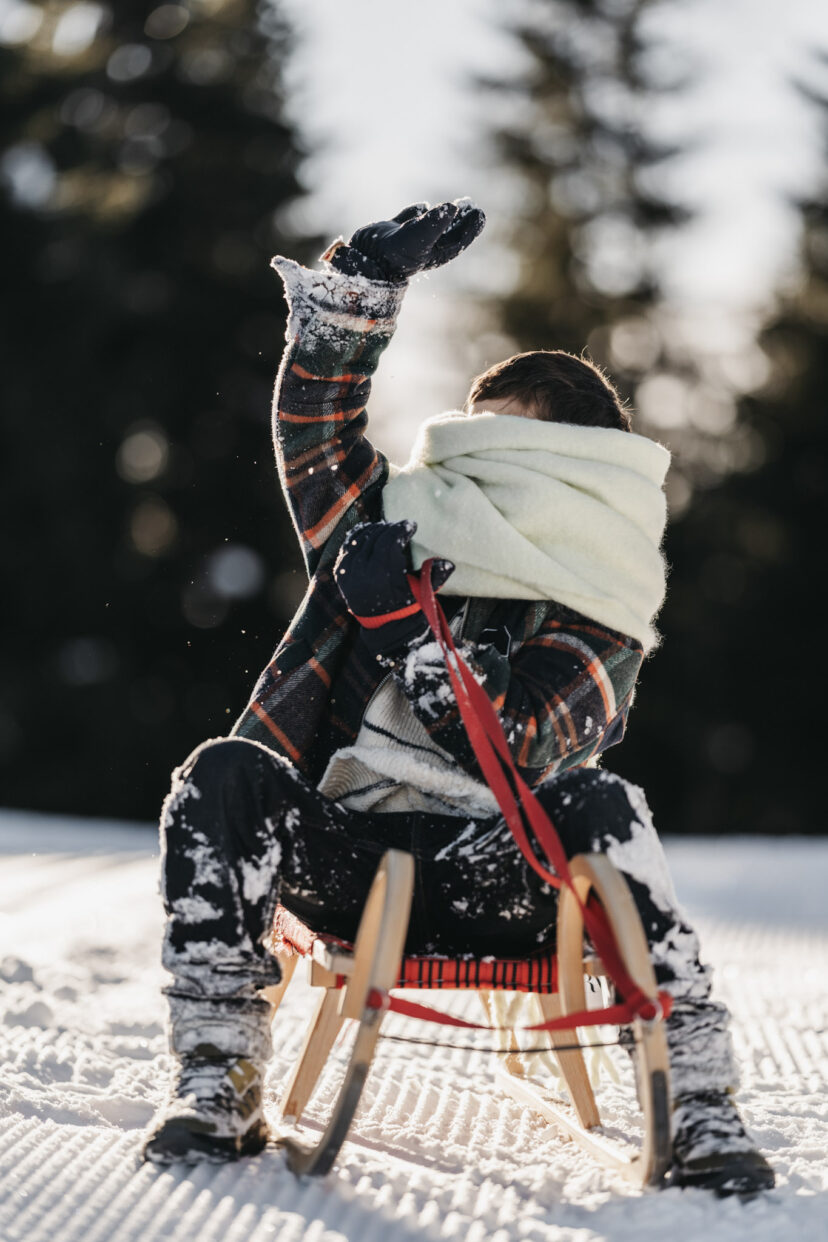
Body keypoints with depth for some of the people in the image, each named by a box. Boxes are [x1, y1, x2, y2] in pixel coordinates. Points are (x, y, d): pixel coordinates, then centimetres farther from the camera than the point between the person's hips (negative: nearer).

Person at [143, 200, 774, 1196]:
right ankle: (217, 1085, -25)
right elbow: (315, 422, 14)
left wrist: (395, 616, -19)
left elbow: (505, 742, -16)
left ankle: (698, 1106, -30)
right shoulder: (400, 531, 17)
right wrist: (361, 285, 3)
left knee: (596, 807, -33)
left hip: (484, 886, -3)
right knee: (222, 777, -25)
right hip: (336, 864, 4)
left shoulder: (595, 635, 1)